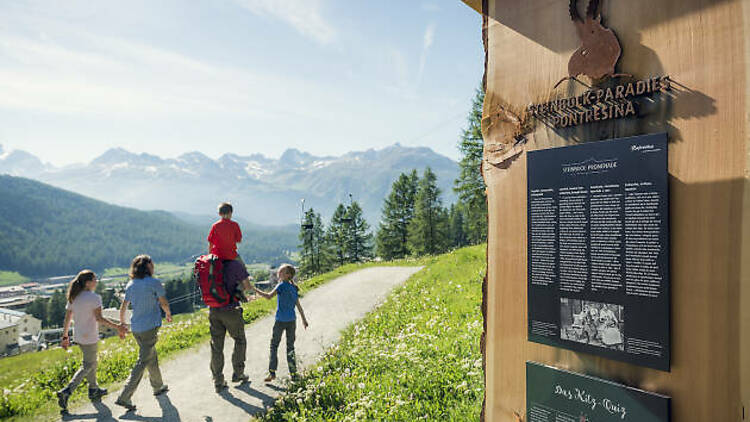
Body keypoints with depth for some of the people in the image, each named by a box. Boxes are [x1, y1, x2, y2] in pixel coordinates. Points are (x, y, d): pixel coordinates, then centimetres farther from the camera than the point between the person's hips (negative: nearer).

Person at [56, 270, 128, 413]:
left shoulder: (73, 298, 4)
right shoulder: (94, 297, -18)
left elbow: (67, 319, 7)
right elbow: (99, 318, -22)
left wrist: (65, 336, 16)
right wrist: (117, 327, -19)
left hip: (78, 337, 8)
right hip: (90, 337, -8)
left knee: (91, 363, 21)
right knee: (87, 366, 6)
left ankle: (94, 389, 32)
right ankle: (66, 392, -3)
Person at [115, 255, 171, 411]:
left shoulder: (130, 285, 5)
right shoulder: (154, 283, -11)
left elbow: (123, 307, 9)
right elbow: (164, 304, -4)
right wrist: (168, 314, 15)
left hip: (135, 328, 7)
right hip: (150, 327, -7)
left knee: (151, 356, 21)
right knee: (142, 362, -1)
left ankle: (158, 386, 35)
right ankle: (124, 397, -4)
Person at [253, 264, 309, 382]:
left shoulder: (282, 285, -11)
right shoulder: (293, 287, 7)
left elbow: (269, 296, -20)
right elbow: (298, 306, 12)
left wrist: (255, 289, -13)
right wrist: (304, 319, 19)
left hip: (281, 320, -5)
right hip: (292, 320, 5)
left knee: (274, 345, 6)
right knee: (290, 346, 12)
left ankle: (272, 372, 4)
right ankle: (293, 373, 14)